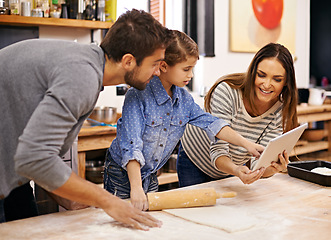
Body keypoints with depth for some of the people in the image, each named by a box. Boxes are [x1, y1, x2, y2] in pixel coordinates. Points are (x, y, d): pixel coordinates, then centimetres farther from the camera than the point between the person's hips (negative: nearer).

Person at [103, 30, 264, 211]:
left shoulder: (184, 99, -4)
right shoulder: (137, 96, -25)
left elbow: (210, 123, -2)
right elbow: (131, 144, -32)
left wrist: (246, 144, -11)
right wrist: (136, 187, -40)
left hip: (150, 175, 6)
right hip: (123, 172, -6)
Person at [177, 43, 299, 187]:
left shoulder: (281, 112, -19)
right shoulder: (226, 91, -31)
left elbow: (258, 161, -22)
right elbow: (218, 151, -32)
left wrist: (272, 168, -45)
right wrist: (236, 171, -53)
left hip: (235, 166, 3)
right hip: (194, 161, -3)